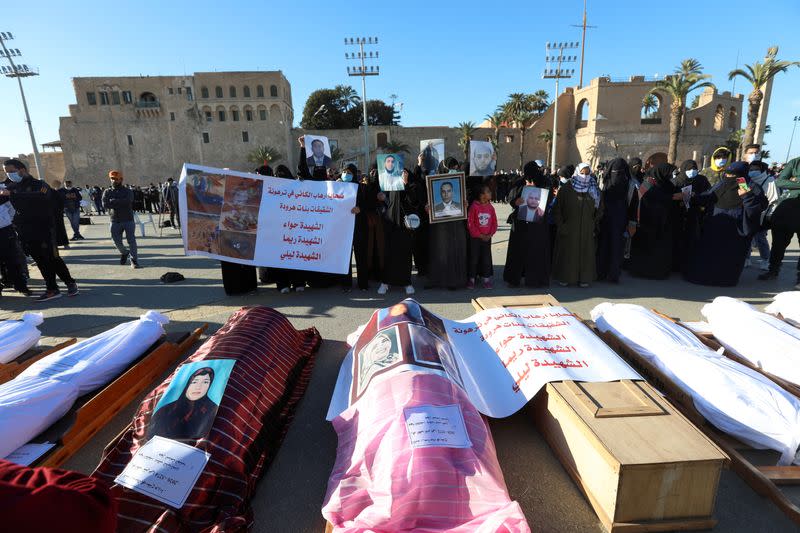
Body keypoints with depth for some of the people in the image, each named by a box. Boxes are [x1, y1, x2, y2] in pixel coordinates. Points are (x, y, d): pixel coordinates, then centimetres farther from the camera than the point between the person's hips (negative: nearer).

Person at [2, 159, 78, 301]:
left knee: (52, 258, -5)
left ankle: (70, 283, 10)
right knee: (41, 261, 5)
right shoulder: (11, 187, 14)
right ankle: (52, 290, 8)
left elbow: (40, 197, -25)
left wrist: (12, 194, -29)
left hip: (43, 229, -5)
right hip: (25, 232, 5)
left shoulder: (38, 184, -5)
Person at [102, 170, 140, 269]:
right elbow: (105, 204, -7)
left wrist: (113, 201, -11)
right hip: (115, 221, 3)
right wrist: (120, 203, -12)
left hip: (128, 220, -3)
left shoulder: (128, 191, 3)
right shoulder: (107, 192, 10)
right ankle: (124, 252, 33)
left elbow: (128, 201, -17)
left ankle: (134, 261, -2)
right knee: (117, 242, 3)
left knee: (131, 240, -7)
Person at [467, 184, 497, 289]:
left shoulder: (491, 207, 2)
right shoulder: (474, 206, -11)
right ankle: (471, 279, 17)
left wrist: (490, 234, -7)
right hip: (475, 238, -3)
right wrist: (480, 235, -11)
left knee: (486, 259, 8)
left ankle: (486, 279, 18)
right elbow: (470, 223, -11)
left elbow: (494, 223, 7)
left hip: (487, 238, 4)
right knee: (474, 258, 5)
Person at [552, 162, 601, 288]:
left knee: (585, 252, 7)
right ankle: (564, 277, 15)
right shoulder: (566, 189, -4)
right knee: (567, 252, 5)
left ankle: (584, 278, 18)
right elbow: (557, 208, -4)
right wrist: (561, 225, -10)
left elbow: (598, 209, 10)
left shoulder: (594, 190, 5)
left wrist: (594, 224, 0)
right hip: (569, 229, -2)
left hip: (587, 230, 3)